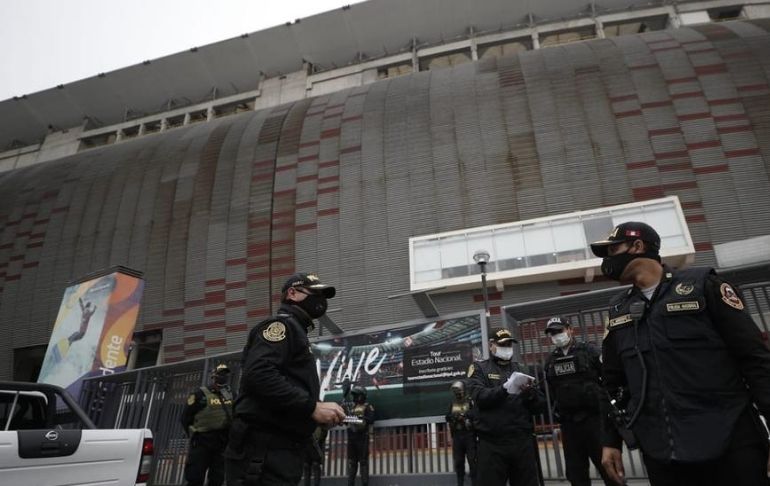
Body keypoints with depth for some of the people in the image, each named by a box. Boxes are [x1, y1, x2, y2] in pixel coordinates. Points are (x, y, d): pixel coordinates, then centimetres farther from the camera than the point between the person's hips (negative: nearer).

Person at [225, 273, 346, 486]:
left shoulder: (296, 331, 24)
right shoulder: (282, 324, -6)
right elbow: (258, 375, -23)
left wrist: (320, 413, 9)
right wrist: (312, 406, -21)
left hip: (284, 451, 10)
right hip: (265, 450, -10)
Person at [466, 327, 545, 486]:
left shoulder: (521, 369, 18)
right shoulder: (479, 368, 7)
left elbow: (539, 405, 10)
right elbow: (479, 397, -11)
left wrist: (529, 392, -10)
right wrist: (505, 388, -23)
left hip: (523, 441, 3)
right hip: (492, 443, -3)